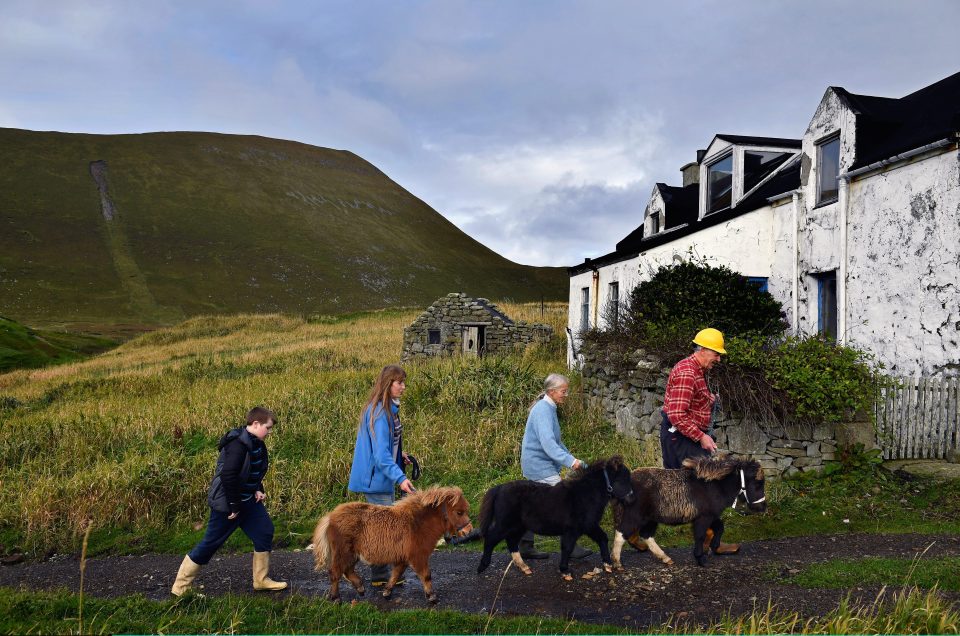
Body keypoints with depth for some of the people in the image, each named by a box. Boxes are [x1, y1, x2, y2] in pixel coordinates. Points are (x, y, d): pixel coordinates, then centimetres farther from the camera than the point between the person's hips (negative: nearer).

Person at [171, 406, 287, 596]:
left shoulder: (256, 444, 6)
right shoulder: (238, 444, -24)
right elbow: (228, 476, -29)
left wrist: (258, 490, 3)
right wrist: (234, 506, -22)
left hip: (248, 500, 9)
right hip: (227, 503, -9)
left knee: (265, 531, 7)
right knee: (210, 543, -1)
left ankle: (261, 580, 20)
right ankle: (180, 587, 12)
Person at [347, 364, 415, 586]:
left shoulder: (388, 408, 9)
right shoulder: (379, 412, -22)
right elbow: (381, 453, -28)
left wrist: (398, 454, 8)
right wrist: (399, 478, -35)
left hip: (379, 477, 10)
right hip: (376, 477, -10)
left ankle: (381, 573, 26)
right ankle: (380, 575, 8)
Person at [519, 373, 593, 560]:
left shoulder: (548, 409, 13)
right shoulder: (543, 410, -19)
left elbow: (555, 441, 24)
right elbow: (547, 442, -30)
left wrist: (570, 458, 21)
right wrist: (570, 461, -37)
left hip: (534, 466, 10)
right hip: (540, 466, -10)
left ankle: (526, 547, 19)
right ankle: (570, 547, -4)